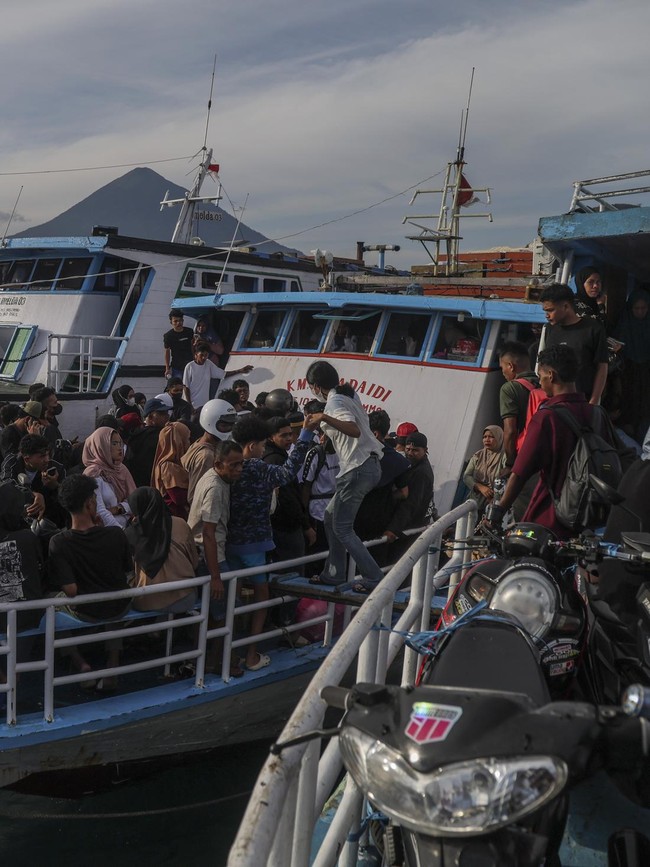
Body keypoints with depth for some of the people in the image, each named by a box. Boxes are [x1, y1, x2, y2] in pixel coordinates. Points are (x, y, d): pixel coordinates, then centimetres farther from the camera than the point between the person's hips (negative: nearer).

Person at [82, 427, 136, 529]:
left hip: (130, 523, 7)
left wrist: (120, 508, -10)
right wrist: (123, 532, -22)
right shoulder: (93, 474, -8)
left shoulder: (120, 468, 12)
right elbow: (100, 512, -15)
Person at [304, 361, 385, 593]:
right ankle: (333, 573, 22)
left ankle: (374, 579, -2)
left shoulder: (334, 402, -12)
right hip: (370, 464, 9)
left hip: (357, 468, -9)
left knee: (342, 528, -2)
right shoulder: (350, 395, 14)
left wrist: (325, 418, -37)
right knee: (331, 516, 18)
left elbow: (354, 430, -30)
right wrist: (323, 423, 39)